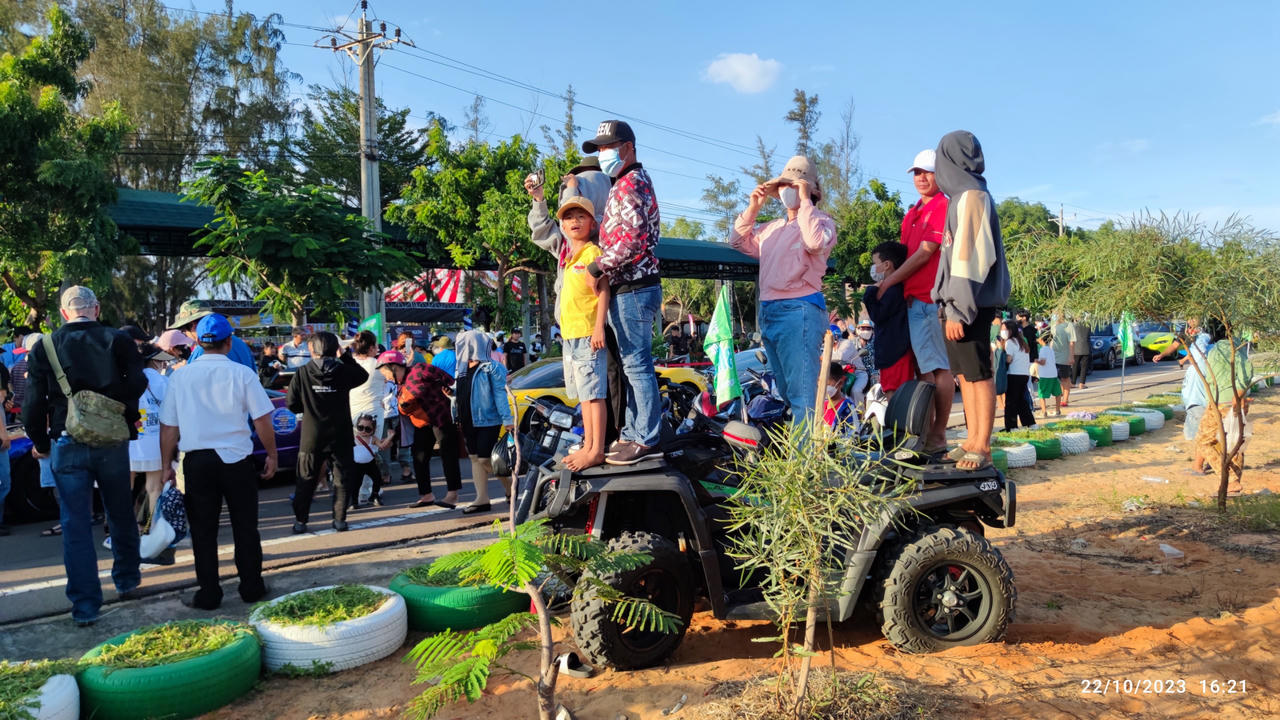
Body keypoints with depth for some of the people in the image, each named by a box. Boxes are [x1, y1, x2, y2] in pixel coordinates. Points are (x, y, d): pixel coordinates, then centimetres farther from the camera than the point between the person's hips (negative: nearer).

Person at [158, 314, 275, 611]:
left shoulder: (181, 376, 1)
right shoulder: (242, 373, -5)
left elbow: (169, 427, 5)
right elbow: (262, 421, -6)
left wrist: (167, 465, 14)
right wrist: (272, 455, 5)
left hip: (197, 461, 1)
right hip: (236, 459, -1)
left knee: (203, 531, 10)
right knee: (245, 527, 11)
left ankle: (209, 594, 15)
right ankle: (252, 588, 18)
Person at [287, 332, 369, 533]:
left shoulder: (302, 373, -8)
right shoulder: (343, 371, -6)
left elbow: (291, 403, -1)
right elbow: (363, 375, 16)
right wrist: (344, 356, 15)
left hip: (311, 437, 0)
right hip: (340, 436, 0)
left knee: (306, 480, 12)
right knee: (342, 478, 10)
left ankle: (300, 521, 15)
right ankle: (340, 519, 8)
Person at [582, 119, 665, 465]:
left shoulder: (629, 183, -9)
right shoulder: (637, 180, 24)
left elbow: (632, 236, -23)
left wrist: (599, 266, -17)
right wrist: (606, 269, 10)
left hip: (632, 288, -11)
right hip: (634, 287, 11)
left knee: (636, 363, -10)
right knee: (633, 364, 13)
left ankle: (646, 440, -7)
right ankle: (633, 435, 20)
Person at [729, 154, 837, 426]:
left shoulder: (820, 221, 0)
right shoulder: (772, 228, 22)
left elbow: (816, 242, -22)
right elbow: (739, 242, 23)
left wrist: (805, 201, -11)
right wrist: (753, 207, 13)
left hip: (799, 310, -8)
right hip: (768, 312, 8)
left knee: (802, 393, -13)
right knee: (788, 392, 15)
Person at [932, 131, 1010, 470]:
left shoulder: (970, 197, -11)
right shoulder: (963, 196, 17)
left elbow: (969, 256, -18)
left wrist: (959, 310, -20)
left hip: (971, 304, -9)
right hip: (962, 303, 9)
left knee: (977, 373, -5)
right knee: (965, 372, 11)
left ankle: (983, 447, 0)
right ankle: (973, 441, 18)